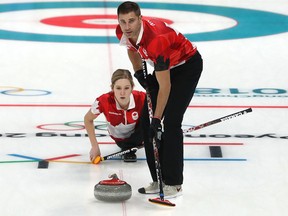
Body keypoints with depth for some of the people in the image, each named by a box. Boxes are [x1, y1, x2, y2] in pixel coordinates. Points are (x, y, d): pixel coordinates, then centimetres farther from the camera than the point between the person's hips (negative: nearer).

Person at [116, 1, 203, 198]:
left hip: (188, 65, -8)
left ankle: (174, 183, -9)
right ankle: (159, 180, 9)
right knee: (147, 119, 2)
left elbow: (165, 86, -34)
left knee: (171, 121, -17)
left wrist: (157, 119, -31)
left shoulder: (155, 39, -39)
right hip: (164, 66, 8)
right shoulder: (122, 32, -16)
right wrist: (138, 73, 5)